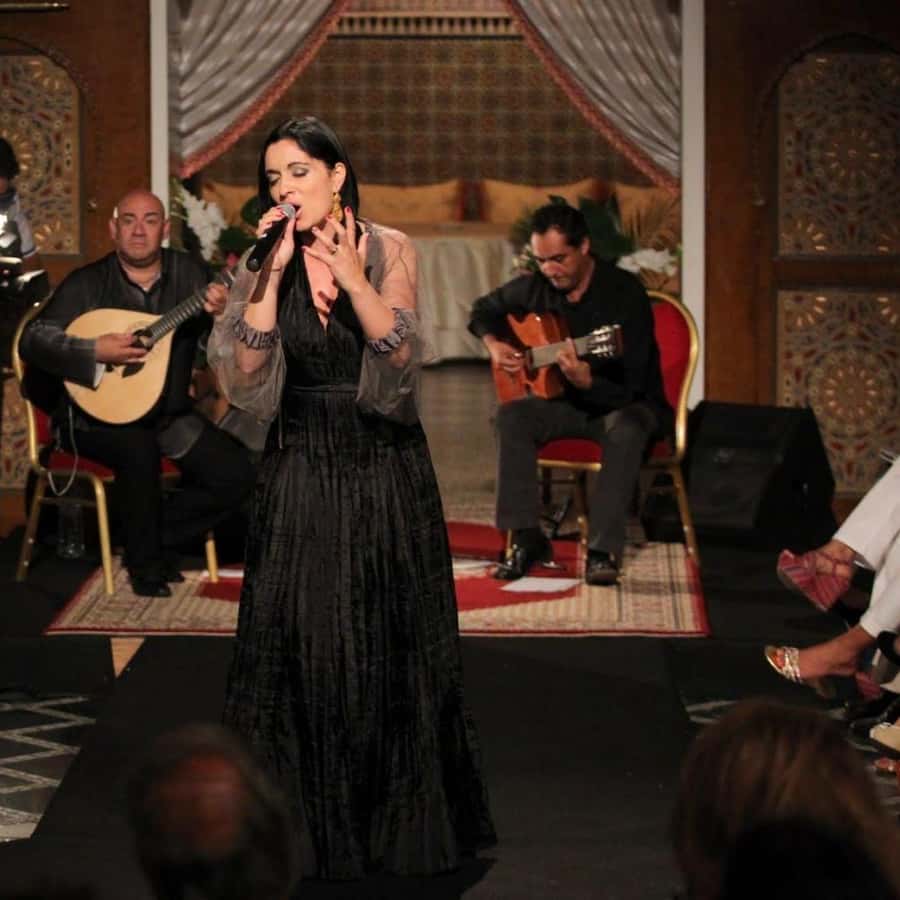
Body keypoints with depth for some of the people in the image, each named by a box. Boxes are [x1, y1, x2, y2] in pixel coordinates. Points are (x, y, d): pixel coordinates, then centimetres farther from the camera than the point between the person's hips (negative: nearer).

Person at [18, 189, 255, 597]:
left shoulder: (186, 273, 2)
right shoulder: (88, 284, -6)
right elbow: (32, 340, -13)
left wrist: (220, 312, -32)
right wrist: (96, 351, -28)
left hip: (168, 412, 4)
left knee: (236, 472, -12)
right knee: (139, 449, -35)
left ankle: (158, 534, 8)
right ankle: (144, 563, -14)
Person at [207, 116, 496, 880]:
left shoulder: (388, 250, -3)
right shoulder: (263, 263, 1)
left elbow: (403, 357, -14)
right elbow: (243, 372, -12)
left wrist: (352, 279, -27)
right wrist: (275, 273, -17)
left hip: (385, 470, -1)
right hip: (301, 469, 1)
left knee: (394, 644, 5)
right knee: (299, 649, 0)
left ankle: (404, 821, 19)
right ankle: (308, 829, 11)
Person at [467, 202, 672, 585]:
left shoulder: (624, 293, -22)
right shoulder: (537, 288, -3)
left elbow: (629, 387, -28)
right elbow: (483, 309, 19)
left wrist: (585, 381, -47)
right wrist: (494, 344, -2)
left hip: (630, 405, -5)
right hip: (570, 406, 5)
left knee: (626, 428, -39)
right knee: (512, 415, -23)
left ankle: (603, 550, -38)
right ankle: (526, 538, -21)